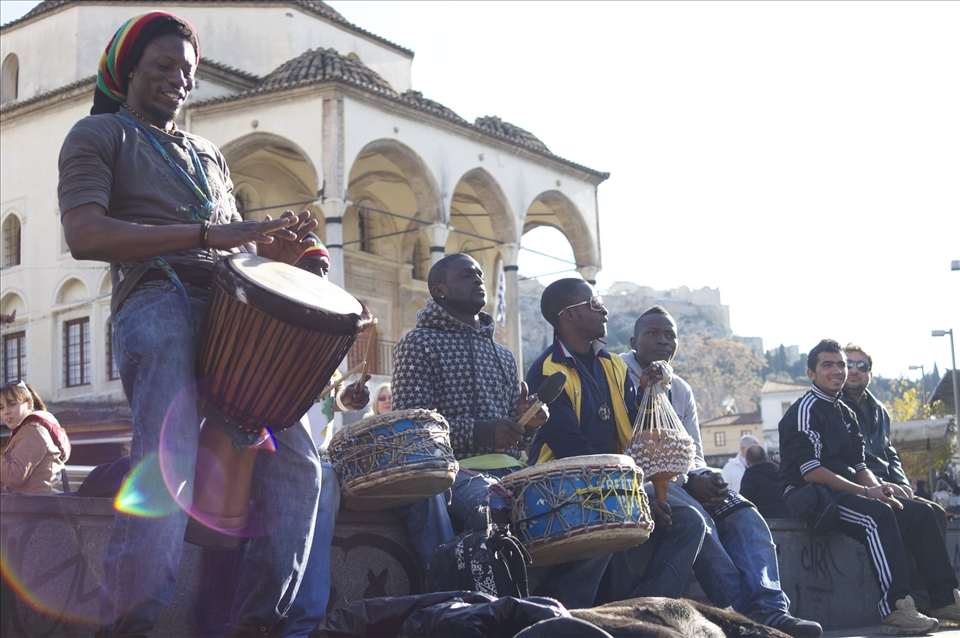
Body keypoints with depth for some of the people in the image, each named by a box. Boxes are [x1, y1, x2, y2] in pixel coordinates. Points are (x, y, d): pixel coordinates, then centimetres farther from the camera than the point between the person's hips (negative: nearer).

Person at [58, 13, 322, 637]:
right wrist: (206, 235, -18)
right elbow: (84, 235, -9)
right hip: (159, 303, -6)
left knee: (297, 463, -2)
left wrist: (273, 250, 5)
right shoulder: (100, 134, 10)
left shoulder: (210, 155, 31)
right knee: (169, 464, -24)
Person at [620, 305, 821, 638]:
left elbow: (693, 454, 16)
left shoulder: (681, 390, 19)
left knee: (743, 514, -18)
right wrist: (688, 481, -20)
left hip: (683, 476, 7)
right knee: (696, 517, -33)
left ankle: (768, 609, -33)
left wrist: (704, 478, -11)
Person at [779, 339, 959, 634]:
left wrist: (878, 486, -5)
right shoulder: (806, 410, -9)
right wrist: (865, 492, -18)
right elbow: (811, 471, -18)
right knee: (877, 513, -33)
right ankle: (896, 609, -36)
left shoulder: (845, 413, 19)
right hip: (812, 497, -9)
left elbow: (858, 465, 18)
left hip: (844, 492, 9)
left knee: (920, 512, -3)